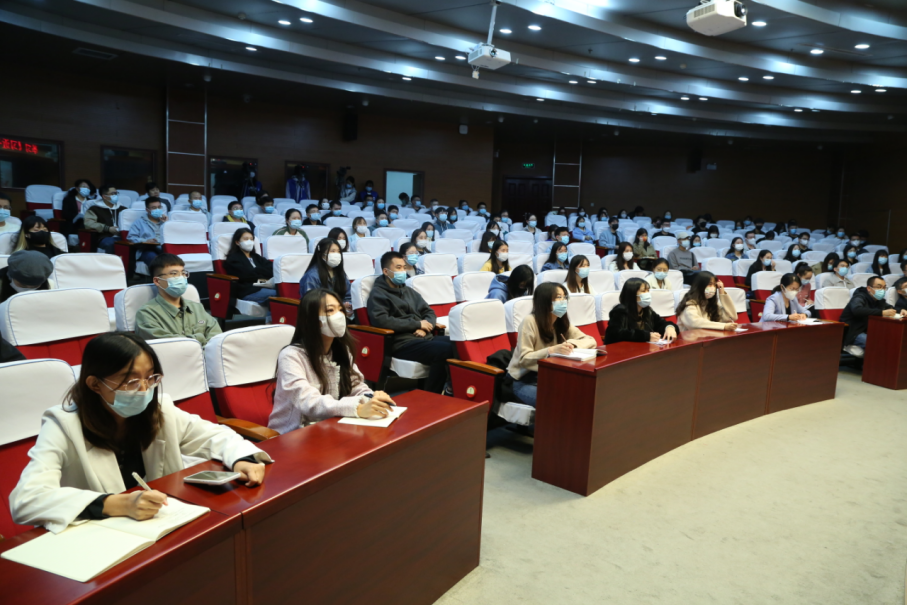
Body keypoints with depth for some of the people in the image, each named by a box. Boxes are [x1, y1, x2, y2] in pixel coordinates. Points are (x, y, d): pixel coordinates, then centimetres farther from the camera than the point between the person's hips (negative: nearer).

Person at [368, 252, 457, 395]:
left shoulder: (410, 291, 24)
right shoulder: (378, 294, 1)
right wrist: (417, 324, -11)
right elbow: (381, 320, -15)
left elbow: (429, 312, 22)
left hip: (424, 337, 7)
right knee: (444, 350, -31)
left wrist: (425, 327, -3)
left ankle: (452, 390, -8)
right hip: (402, 343, -7)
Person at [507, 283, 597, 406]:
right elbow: (523, 359, -21)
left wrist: (572, 343, -20)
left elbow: (590, 341, 0)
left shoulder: (562, 323, 4)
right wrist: (551, 350, -34)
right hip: (523, 381, -6)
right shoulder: (530, 321, -17)